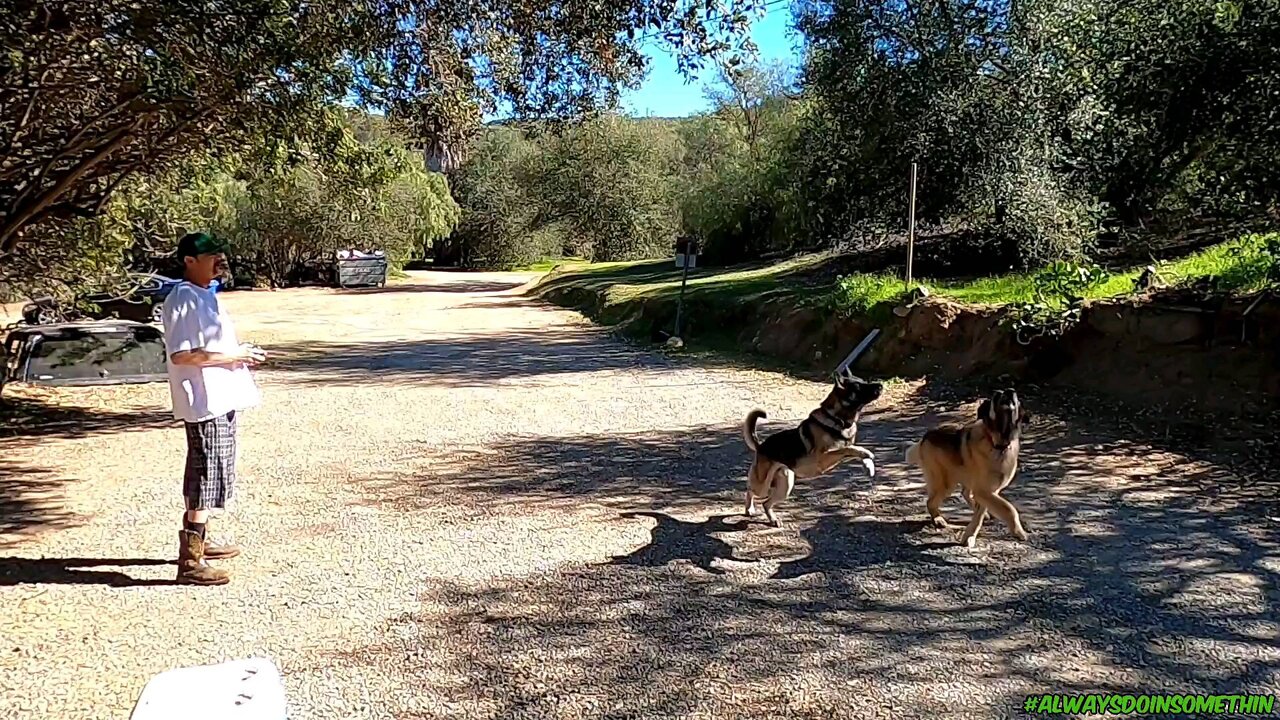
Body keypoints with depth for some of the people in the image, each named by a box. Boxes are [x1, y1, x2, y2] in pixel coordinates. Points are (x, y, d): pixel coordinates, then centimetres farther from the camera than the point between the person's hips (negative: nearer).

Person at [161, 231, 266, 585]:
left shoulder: (204, 295, 15)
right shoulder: (182, 299, -16)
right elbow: (181, 355, -24)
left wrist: (240, 354, 9)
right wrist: (232, 356, -20)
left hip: (220, 400, 10)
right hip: (204, 403, -10)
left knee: (203, 476, 19)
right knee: (207, 478, -7)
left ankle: (197, 542, 33)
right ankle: (190, 561, -1)